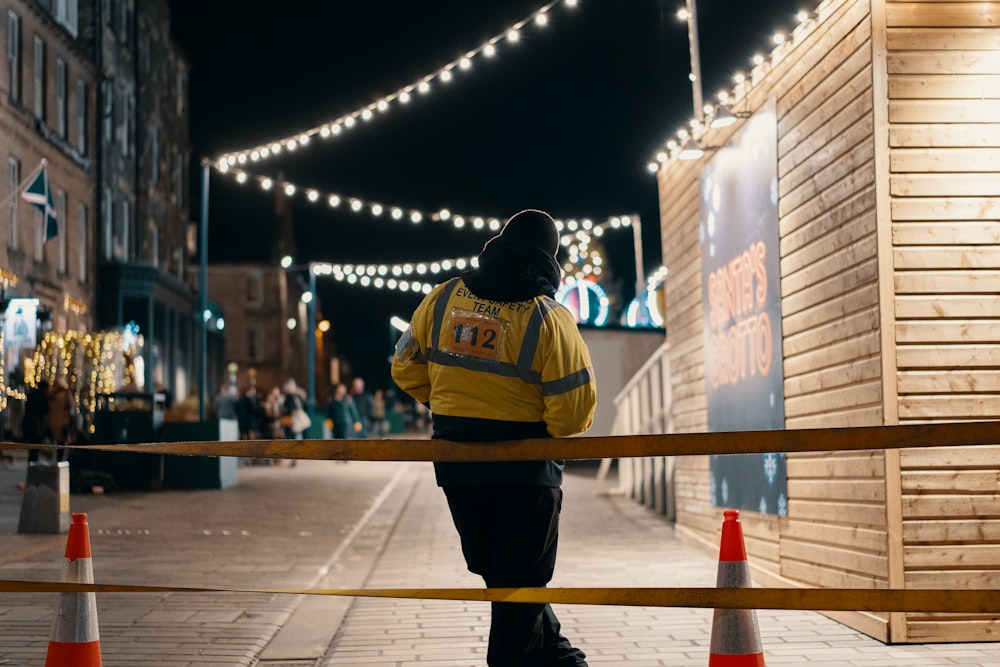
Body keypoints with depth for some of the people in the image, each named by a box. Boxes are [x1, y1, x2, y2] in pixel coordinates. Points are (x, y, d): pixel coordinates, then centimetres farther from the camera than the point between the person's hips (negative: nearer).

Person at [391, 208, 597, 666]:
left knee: (496, 570, 20)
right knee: (521, 579, 9)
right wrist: (553, 432, 5)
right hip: (525, 468, -5)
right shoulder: (547, 318, -14)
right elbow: (574, 406, -17)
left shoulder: (443, 299, -1)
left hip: (456, 462, 5)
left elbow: (406, 367, 8)